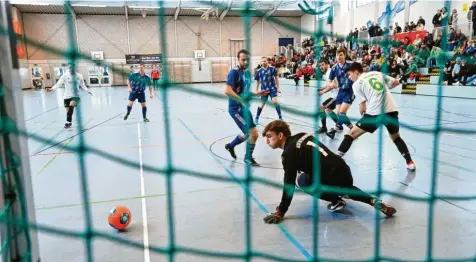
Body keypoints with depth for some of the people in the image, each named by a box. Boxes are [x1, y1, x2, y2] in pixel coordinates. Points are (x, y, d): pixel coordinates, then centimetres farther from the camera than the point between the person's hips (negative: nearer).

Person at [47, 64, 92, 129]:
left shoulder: (79, 76, 0)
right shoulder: (65, 75, -3)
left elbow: (83, 85, 10)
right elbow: (59, 83, -8)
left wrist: (88, 91, -3)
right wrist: (52, 89, -22)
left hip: (75, 96, -1)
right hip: (66, 96, 1)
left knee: (71, 106, -27)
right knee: (68, 110, 5)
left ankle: (68, 122, -21)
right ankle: (70, 122, 28)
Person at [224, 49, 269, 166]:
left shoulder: (247, 72, 9)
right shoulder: (234, 72, -17)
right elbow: (227, 90, -29)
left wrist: (257, 94, 6)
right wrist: (243, 101, -29)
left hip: (243, 107, 9)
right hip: (236, 109, -9)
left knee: (247, 133, 23)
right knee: (253, 133, -10)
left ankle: (230, 146, 48)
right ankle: (248, 158, 12)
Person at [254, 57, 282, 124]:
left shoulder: (272, 69, -6)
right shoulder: (259, 71, -2)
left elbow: (276, 78, 3)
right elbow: (257, 81, 9)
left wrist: (278, 87, 0)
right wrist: (256, 90, 9)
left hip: (272, 88, -1)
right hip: (264, 90, 1)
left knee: (275, 102, -13)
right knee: (262, 104, 4)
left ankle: (280, 117, -1)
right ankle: (257, 118, 20)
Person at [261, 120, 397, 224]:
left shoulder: (289, 153, -15)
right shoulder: (301, 136, 9)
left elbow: (289, 185, -16)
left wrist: (280, 212, -10)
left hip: (335, 180, -9)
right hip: (344, 171, 9)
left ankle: (336, 201, 10)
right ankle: (374, 202, 23)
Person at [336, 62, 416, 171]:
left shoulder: (357, 84, 5)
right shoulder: (377, 73, 17)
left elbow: (362, 107, 0)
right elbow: (396, 82, 20)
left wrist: (363, 113, 21)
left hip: (375, 113, -5)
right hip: (392, 110, 5)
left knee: (351, 134, 7)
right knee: (396, 137, 29)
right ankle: (410, 162, 26)